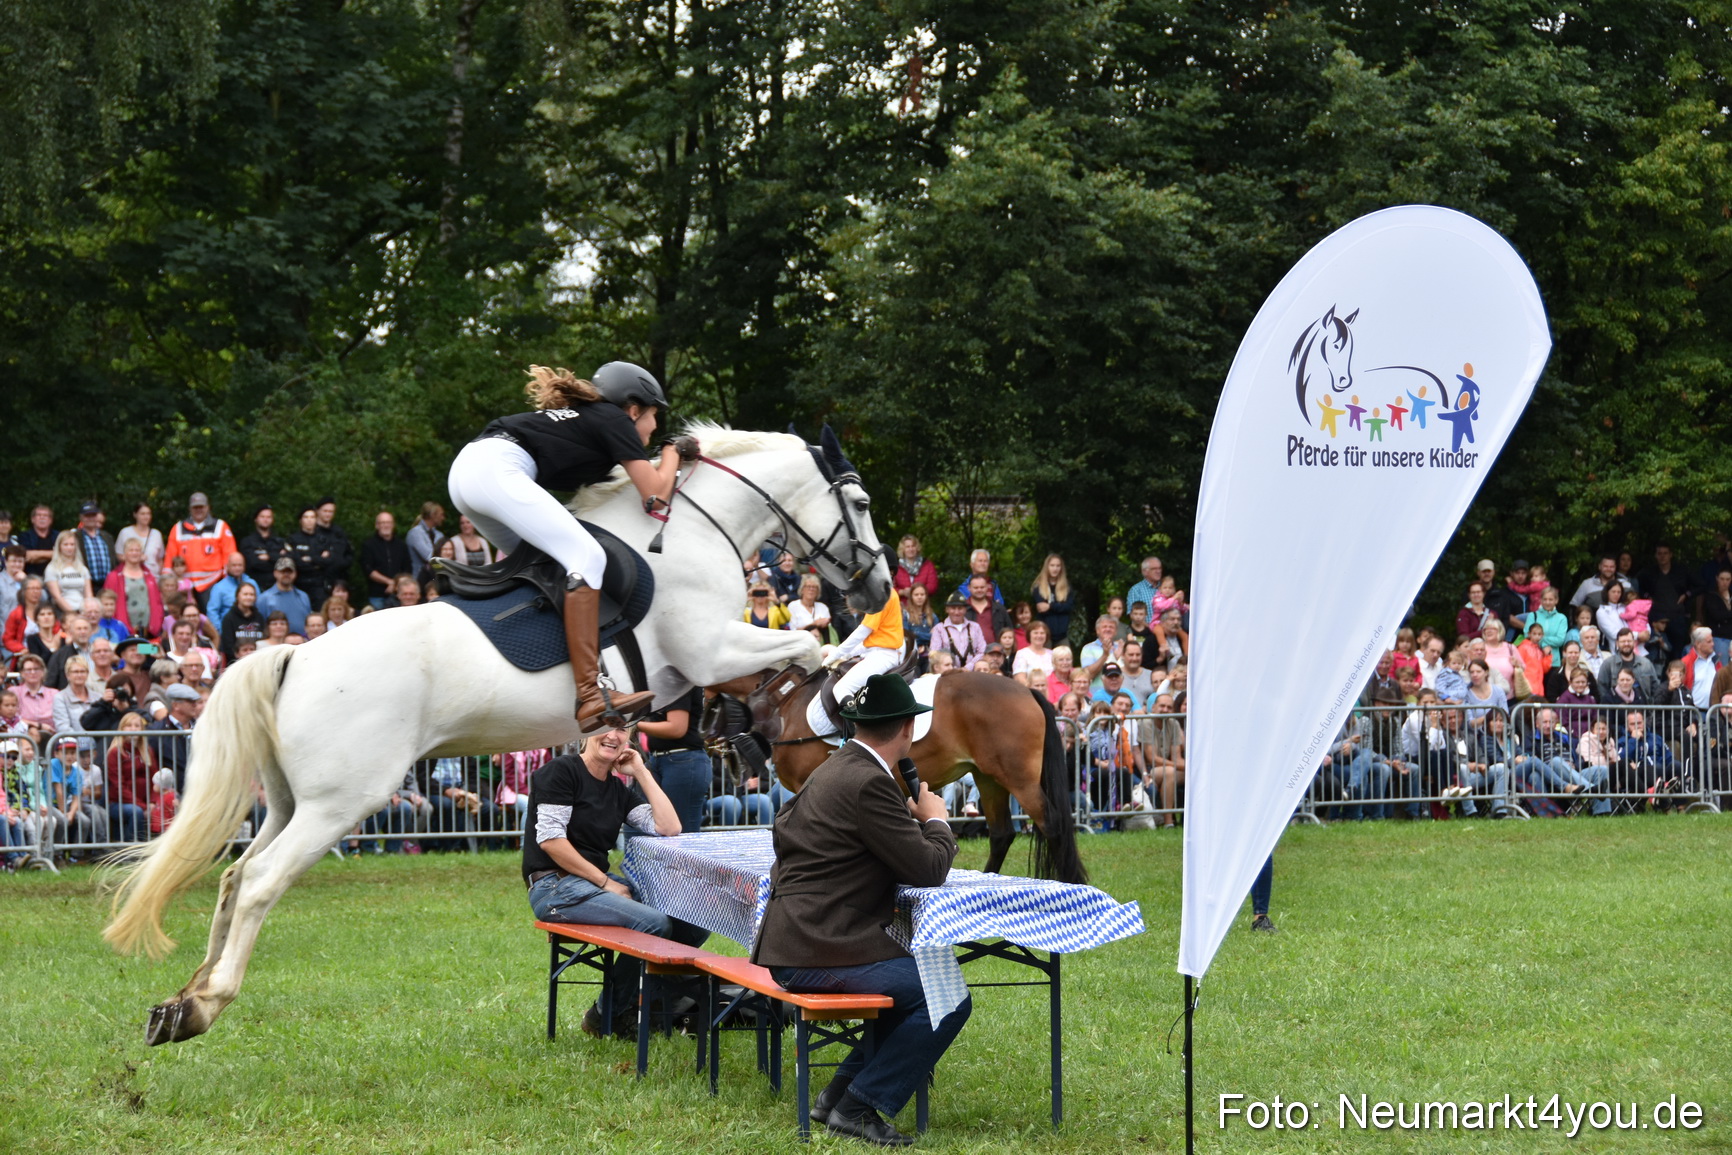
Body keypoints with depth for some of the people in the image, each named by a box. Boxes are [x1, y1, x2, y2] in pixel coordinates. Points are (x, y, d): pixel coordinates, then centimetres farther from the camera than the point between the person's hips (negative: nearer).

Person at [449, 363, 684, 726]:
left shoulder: (583, 418, 31)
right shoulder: (615, 421, 8)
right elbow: (655, 495, 3)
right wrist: (674, 452, 21)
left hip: (465, 469, 10)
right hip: (497, 469, -10)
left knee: (535, 557, 28)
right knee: (587, 557, -15)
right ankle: (590, 698, -25)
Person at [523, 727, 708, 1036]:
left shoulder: (617, 788, 17)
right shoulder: (561, 771, -4)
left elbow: (669, 828, 6)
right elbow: (550, 839, -14)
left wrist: (641, 772, 5)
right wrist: (605, 882, -14)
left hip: (598, 883, 8)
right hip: (555, 888, -8)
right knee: (654, 923, -27)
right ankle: (606, 1017, -12)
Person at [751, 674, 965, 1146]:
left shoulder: (839, 769, 16)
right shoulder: (868, 782, -17)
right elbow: (927, 869, -15)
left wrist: (918, 822, 17)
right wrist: (935, 820, 4)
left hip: (800, 940, 11)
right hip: (819, 952, -11)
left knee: (922, 980, 24)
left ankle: (840, 1093, 21)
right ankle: (857, 1107, -8)